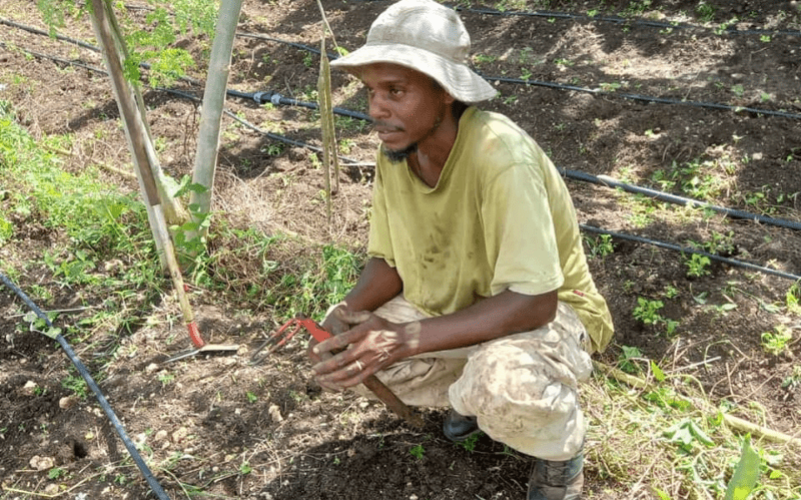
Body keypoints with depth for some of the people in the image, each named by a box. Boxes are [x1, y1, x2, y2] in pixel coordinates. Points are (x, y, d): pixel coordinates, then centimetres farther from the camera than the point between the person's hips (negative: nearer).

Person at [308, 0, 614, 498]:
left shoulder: (500, 154, -33)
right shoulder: (396, 150, -11)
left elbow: (532, 302, -33)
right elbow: (388, 263, 0)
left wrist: (406, 339, -39)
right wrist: (344, 315, -21)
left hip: (545, 313, -6)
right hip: (452, 308, 7)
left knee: (501, 384, -37)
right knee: (342, 351, -6)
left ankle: (562, 444, 0)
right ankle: (471, 389, 17)